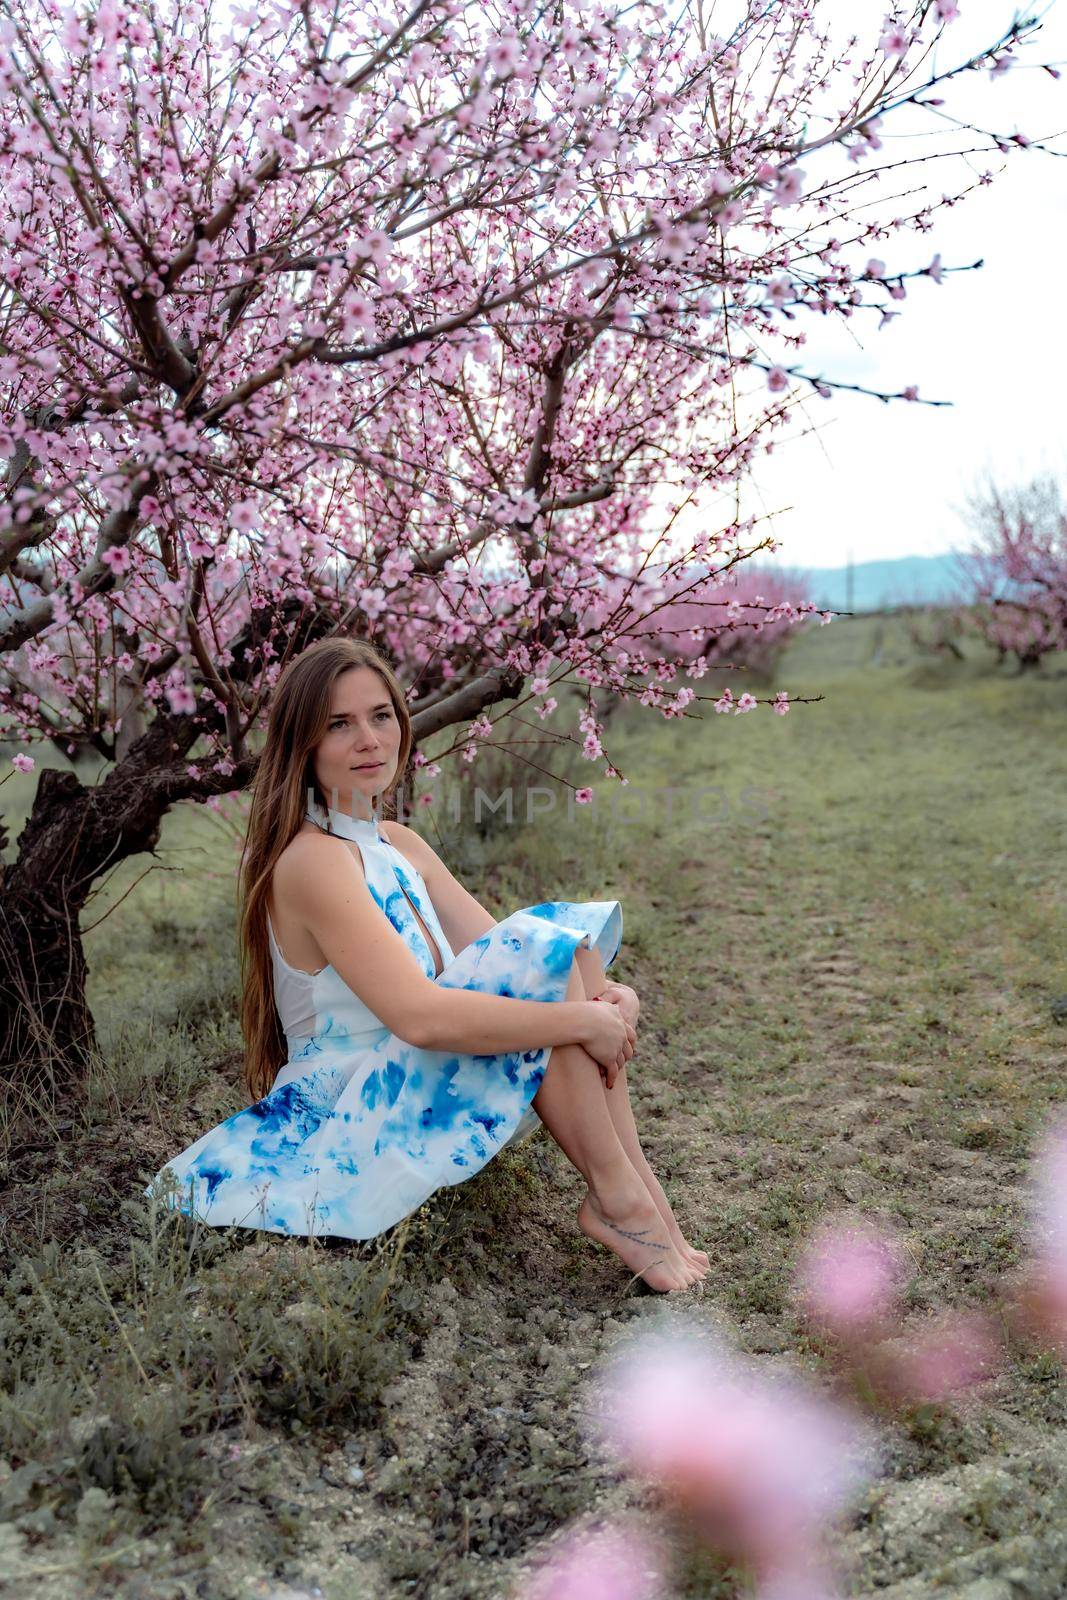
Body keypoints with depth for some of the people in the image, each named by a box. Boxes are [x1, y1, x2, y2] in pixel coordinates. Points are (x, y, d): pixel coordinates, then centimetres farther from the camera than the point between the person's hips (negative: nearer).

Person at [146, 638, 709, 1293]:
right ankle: (616, 1197, -10)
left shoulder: (402, 845, 10)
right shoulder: (312, 859, -19)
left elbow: (499, 954, 5)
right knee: (540, 948, -21)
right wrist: (585, 1020, -24)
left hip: (411, 1094, 9)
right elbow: (419, 1016, -31)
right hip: (343, 1134, -9)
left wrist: (609, 995, -15)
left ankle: (638, 1183, -7)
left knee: (571, 926, -3)